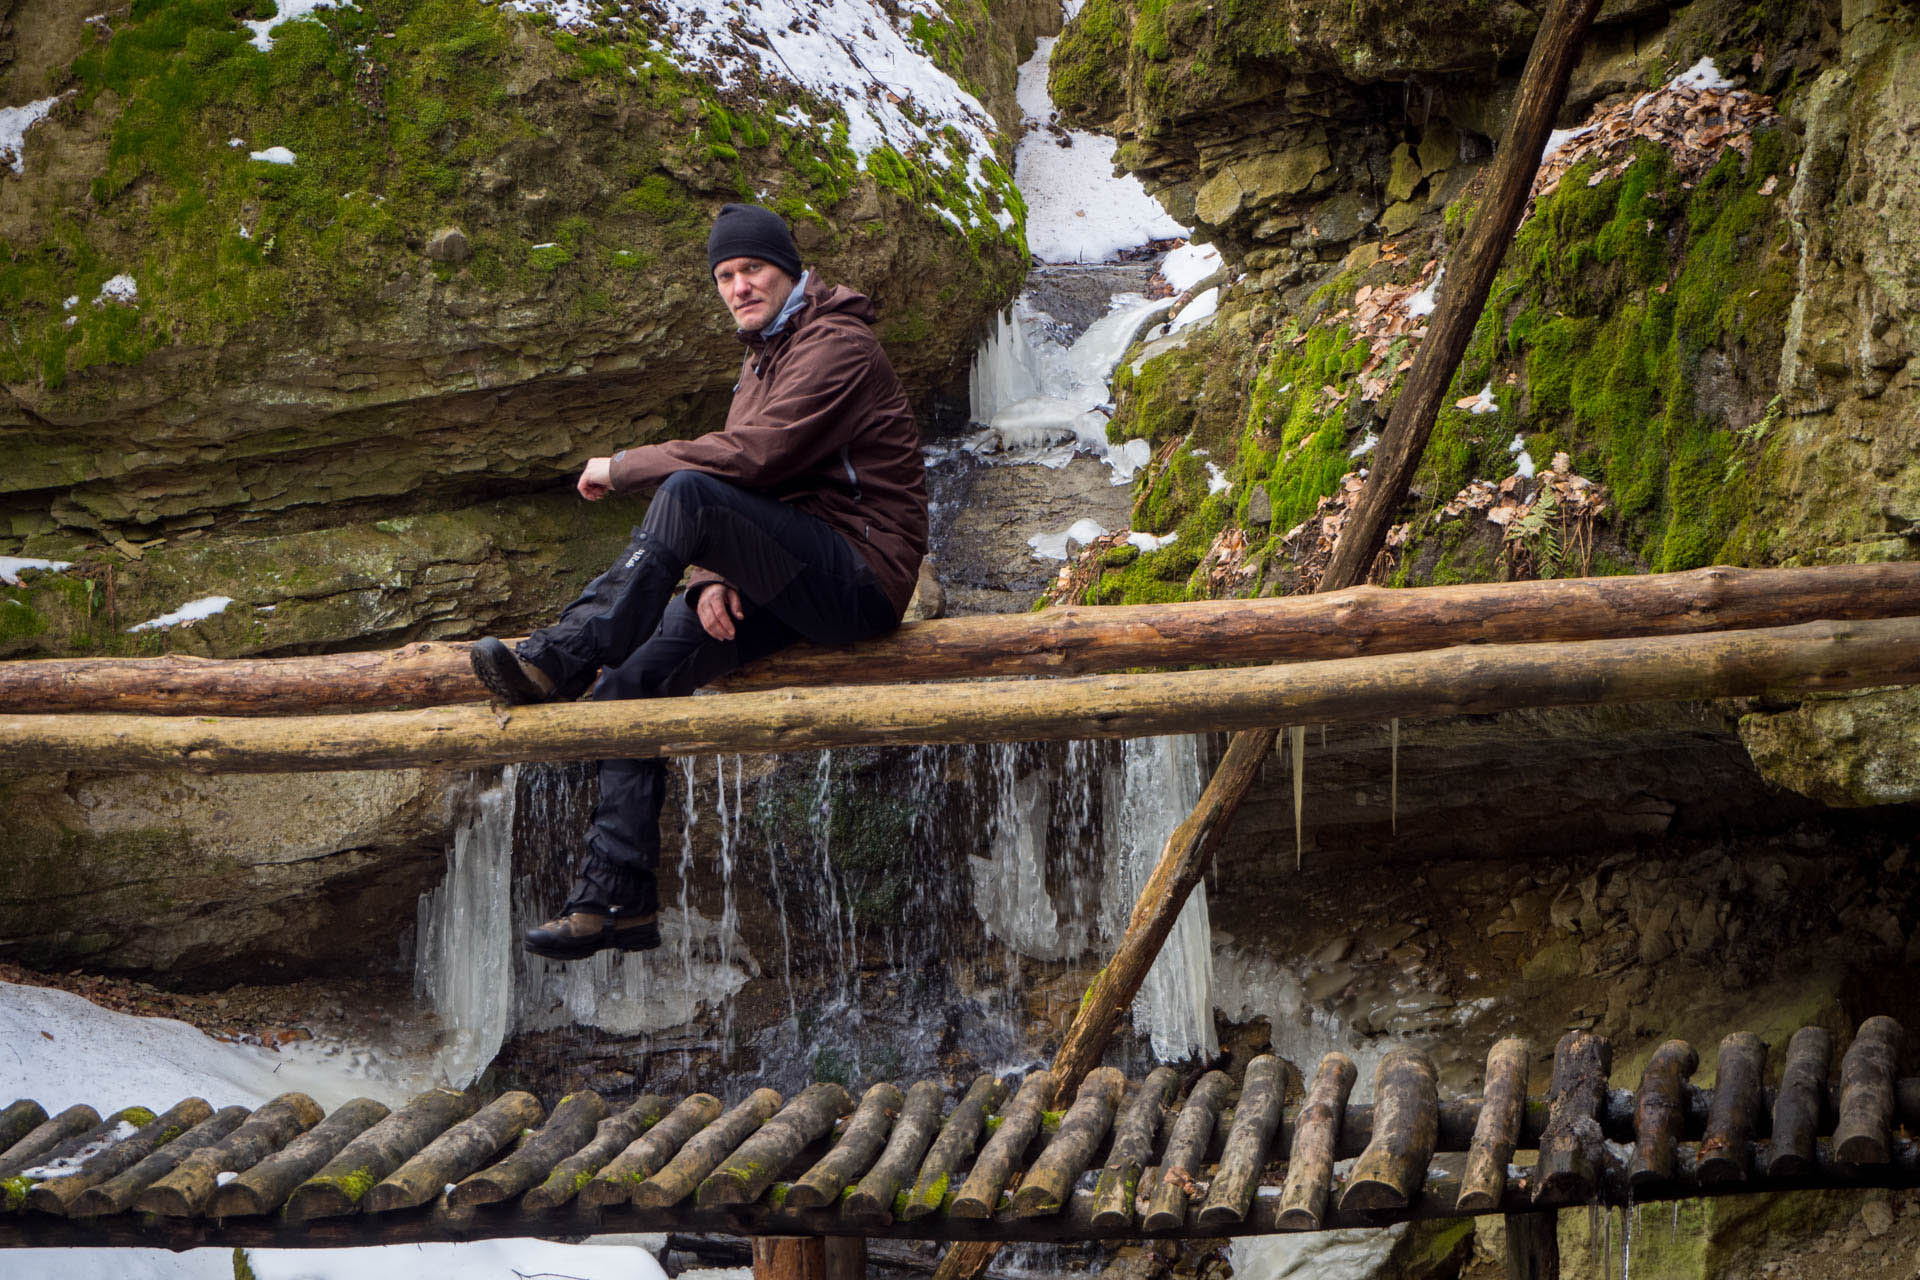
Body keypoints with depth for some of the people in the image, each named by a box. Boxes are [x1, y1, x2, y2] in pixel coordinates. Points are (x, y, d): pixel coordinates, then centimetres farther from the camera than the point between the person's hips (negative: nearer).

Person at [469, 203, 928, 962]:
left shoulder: (837, 345, -9)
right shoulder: (761, 359, 21)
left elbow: (755, 455, -22)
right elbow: (743, 482, 15)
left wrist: (624, 468, -14)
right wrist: (716, 579, -6)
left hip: (862, 576, -9)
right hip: (793, 580, 9)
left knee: (688, 496, -30)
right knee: (632, 682, -7)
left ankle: (561, 660, -27)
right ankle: (615, 897, -8)